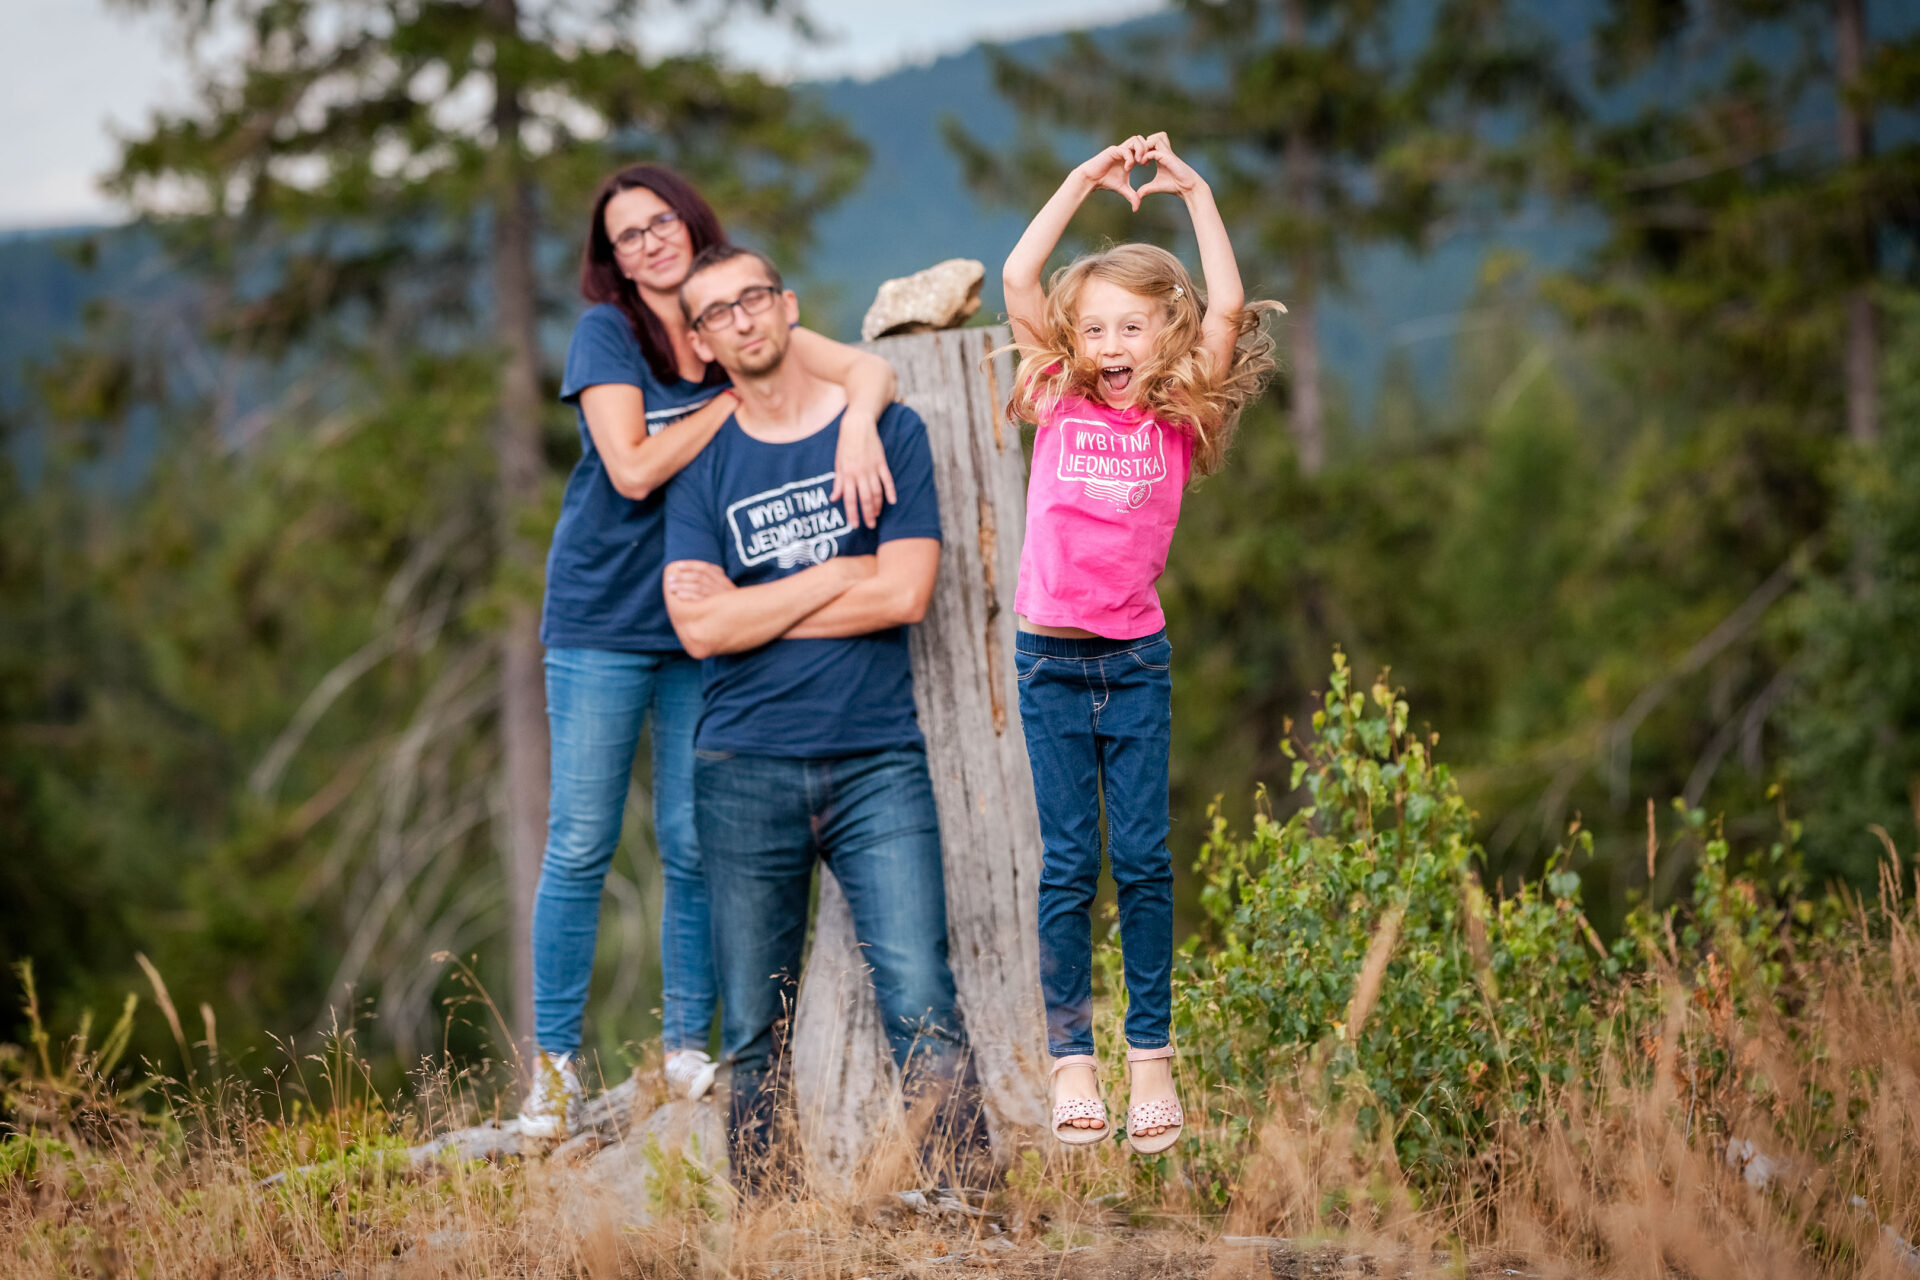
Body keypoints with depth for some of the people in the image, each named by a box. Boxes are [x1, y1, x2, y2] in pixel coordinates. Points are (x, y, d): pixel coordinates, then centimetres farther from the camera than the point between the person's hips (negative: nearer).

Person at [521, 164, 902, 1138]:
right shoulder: (606, 334, -4)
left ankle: (687, 1050, 14)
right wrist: (739, 397, -12)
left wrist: (856, 423, -30)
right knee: (580, 846, -2)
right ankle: (553, 1063, 4)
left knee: (694, 846, 3)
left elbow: (869, 367, -8)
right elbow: (634, 469, -15)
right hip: (604, 619, -3)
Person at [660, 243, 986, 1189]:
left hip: (877, 763, -1)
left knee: (922, 1008, -12)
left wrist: (753, 608, -3)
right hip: (745, 772, 1)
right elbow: (699, 625, -5)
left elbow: (905, 593, -6)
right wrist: (839, 576, -5)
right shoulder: (702, 465, 9)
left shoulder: (886, 432, 6)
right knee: (753, 1032, 3)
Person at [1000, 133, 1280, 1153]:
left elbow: (1228, 310, -7)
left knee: (1143, 859, 0)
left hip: (1137, 659, 0)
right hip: (1050, 657, 0)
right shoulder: (1059, 405, 5)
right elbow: (1019, 281, -2)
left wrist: (1194, 195, -5)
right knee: (1068, 864, 1)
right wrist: (1086, 181, -2)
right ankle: (1070, 1059, 4)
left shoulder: (1179, 421, 3)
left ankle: (1151, 1056, 8)